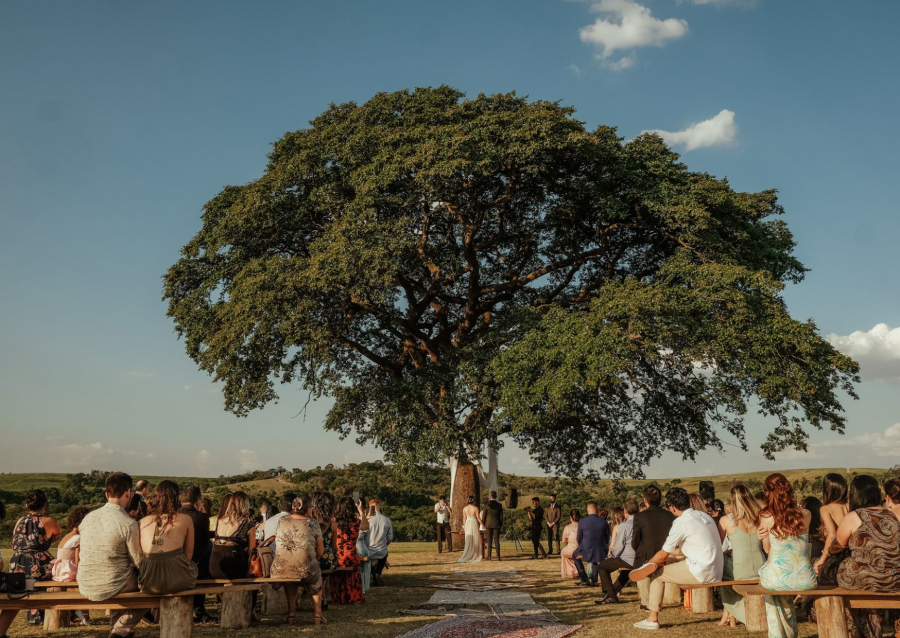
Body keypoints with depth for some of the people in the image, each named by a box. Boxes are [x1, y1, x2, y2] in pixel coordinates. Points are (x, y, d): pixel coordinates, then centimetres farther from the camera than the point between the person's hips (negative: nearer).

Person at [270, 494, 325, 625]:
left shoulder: (282, 520, 4)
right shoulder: (312, 524, -3)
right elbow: (320, 552, 0)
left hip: (281, 570, 2)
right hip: (305, 571, -2)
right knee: (317, 577, 33)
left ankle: (291, 612, 32)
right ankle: (317, 614, 34)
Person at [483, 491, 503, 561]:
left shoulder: (487, 505, -6)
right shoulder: (499, 505, -2)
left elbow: (484, 515, -3)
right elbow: (501, 516, 1)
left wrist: (483, 524, 8)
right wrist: (501, 525, 10)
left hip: (489, 525, -1)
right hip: (496, 525, 1)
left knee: (489, 540, 3)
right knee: (496, 540, 2)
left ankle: (489, 556, 2)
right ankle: (498, 556, -3)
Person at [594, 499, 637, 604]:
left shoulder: (624, 525, -16)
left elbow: (618, 546, -14)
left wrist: (612, 555, 6)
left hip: (626, 559, -7)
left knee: (601, 567, 11)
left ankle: (611, 595, 6)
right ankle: (614, 591, 45)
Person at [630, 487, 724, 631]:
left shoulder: (681, 522, -14)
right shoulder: (704, 515, 10)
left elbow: (663, 555, -5)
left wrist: (647, 564, 12)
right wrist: (672, 552, 24)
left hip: (701, 573, -8)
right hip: (715, 571, 8)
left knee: (657, 574, 6)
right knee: (669, 560, 20)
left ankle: (652, 619, 8)